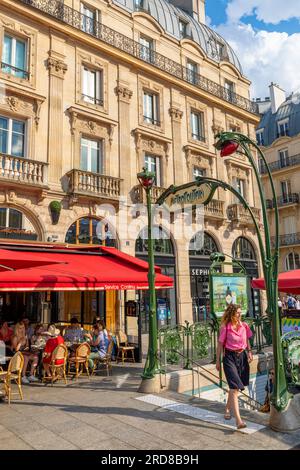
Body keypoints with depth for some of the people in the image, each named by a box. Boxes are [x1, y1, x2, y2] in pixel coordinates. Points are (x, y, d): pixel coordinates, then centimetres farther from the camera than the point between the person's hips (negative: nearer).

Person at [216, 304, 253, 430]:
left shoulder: (244, 326, 1)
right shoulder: (225, 327, -13)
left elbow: (247, 341, 15)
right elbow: (220, 344, -6)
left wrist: (249, 352, -1)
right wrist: (218, 361, -3)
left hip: (242, 356, 5)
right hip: (230, 357, -5)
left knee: (235, 387, 17)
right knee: (234, 387, -11)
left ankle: (227, 409, 40)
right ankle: (238, 420, -13)